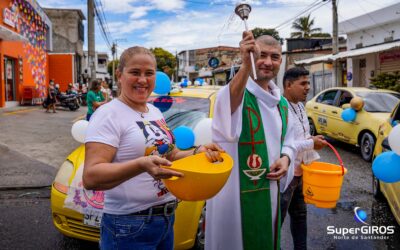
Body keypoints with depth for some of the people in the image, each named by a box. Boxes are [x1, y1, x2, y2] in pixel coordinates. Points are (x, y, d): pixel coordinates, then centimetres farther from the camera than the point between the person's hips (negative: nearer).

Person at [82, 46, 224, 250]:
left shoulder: (155, 112, 9)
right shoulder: (108, 115, -15)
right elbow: (90, 177, -24)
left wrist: (198, 152, -3)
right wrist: (141, 165, -38)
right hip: (129, 227, -7)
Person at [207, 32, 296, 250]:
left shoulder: (282, 103, 10)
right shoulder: (235, 93, -14)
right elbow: (232, 98, -39)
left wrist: (286, 158, -3)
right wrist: (246, 66, -55)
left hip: (270, 190, 7)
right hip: (236, 193, -7)